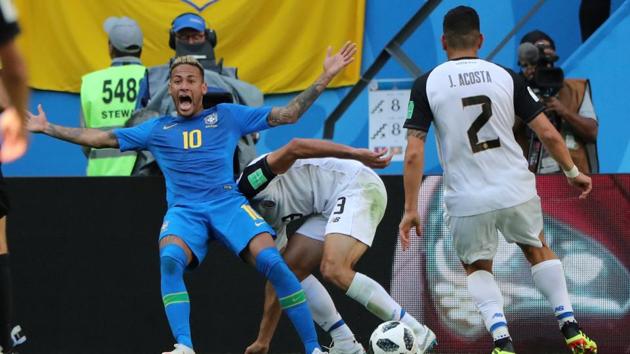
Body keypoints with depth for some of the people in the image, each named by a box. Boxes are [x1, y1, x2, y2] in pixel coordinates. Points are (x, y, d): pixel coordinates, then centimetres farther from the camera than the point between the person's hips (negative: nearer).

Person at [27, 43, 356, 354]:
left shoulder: (227, 116, 16)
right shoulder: (156, 129, 20)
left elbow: (287, 114, 14)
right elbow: (101, 137, 21)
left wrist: (325, 78, 7)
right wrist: (47, 128, 17)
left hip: (228, 203, -1)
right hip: (183, 211, 1)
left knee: (271, 261, -24)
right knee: (170, 259, -34)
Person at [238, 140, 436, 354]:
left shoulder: (248, 183, -7)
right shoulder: (269, 223, 19)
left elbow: (294, 148, -20)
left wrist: (353, 153, -28)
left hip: (356, 186, -10)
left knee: (334, 271, -26)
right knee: (290, 269, 1)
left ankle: (416, 333, -24)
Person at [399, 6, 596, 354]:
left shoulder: (426, 84, -4)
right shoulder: (507, 77, 1)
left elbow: (414, 153, -9)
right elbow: (548, 134, 2)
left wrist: (411, 209, -3)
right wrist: (572, 172, 18)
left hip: (467, 201, -1)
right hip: (516, 190, 1)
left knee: (477, 268, 23)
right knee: (537, 250, 29)